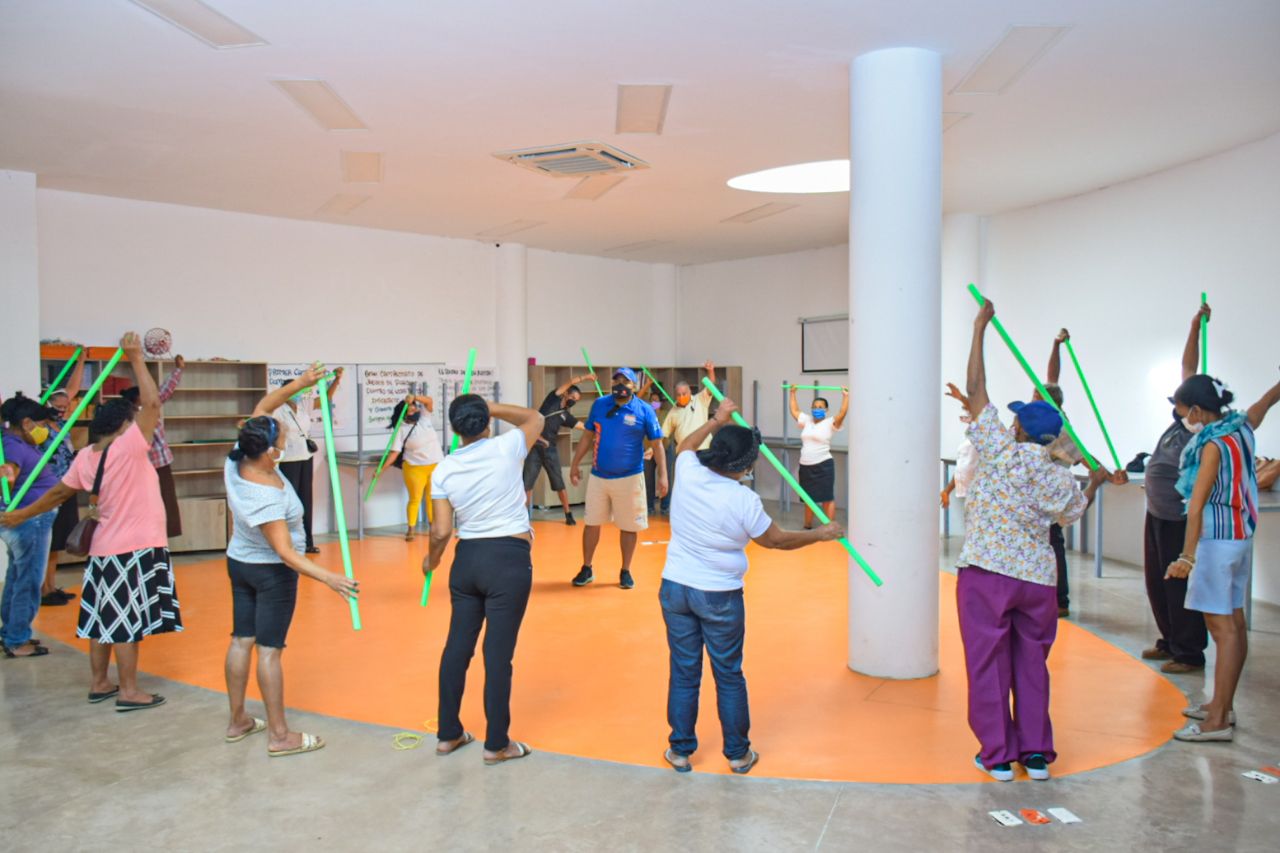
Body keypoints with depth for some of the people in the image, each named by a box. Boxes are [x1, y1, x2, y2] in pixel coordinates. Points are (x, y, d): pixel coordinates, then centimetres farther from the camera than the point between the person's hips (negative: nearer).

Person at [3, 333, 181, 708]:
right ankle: (128, 692, 5)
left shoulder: (86, 456, 4)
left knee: (104, 617, 15)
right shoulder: (128, 448, -17)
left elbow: (59, 492, 13)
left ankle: (99, 683, 26)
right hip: (135, 549, -7)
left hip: (105, 548, 7)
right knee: (127, 620, -2)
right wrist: (136, 360, -15)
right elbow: (152, 403, -21)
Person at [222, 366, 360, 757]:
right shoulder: (268, 497, -32)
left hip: (239, 562, 8)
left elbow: (262, 408, -1)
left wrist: (298, 384, -9)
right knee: (270, 650, -3)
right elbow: (285, 553, -32)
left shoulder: (237, 461, -12)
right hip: (272, 573, -8)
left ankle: (237, 721, 27)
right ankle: (279, 736, 5)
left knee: (241, 640, 14)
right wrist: (327, 577, -37)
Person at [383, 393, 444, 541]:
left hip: (436, 465, 4)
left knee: (432, 498, 12)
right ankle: (410, 530, 10)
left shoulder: (424, 416, -1)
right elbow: (395, 452, -16)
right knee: (415, 499, 2)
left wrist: (414, 397, -31)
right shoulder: (401, 430, -13)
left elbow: (429, 401, -15)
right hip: (414, 468, -3)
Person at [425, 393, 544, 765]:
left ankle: (448, 734, 27)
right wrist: (492, 408, 12)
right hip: (509, 560, -4)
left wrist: (432, 559, 17)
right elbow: (536, 418, 12)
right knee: (498, 654, 1)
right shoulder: (506, 448, -8)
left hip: (467, 558, 4)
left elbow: (442, 530, -2)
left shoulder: (444, 470, -1)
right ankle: (497, 744, 11)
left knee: (457, 646, 15)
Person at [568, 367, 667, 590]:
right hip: (598, 476, 3)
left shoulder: (644, 410, -7)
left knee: (628, 526, 6)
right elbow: (588, 437, 11)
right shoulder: (599, 404, 2)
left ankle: (625, 572, 20)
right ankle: (586, 569, 23)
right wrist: (575, 465, 9)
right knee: (591, 523, 9)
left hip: (629, 478, -3)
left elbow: (657, 445, -6)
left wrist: (662, 475, -14)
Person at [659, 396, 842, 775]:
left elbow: (685, 446, 18)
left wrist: (717, 420, 29)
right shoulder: (744, 500, -17)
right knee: (729, 676, 12)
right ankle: (738, 754, 25)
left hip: (675, 588, 4)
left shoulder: (689, 474, -8)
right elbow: (776, 539, -1)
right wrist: (821, 533, 12)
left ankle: (680, 751, 23)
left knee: (684, 673, 13)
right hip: (720, 597, -3)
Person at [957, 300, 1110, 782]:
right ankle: (1036, 753, 20)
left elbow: (975, 392, -7)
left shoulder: (1000, 452, -10)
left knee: (989, 663, 5)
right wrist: (1095, 482, 42)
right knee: (1032, 664, 16)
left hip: (986, 574, -4)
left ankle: (998, 755, 11)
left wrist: (979, 329, -1)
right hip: (1037, 578, 4)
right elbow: (1075, 511, 23)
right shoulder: (1061, 479, 1)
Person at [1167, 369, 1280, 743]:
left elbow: (1197, 504, -23)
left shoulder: (1213, 445, -17)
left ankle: (1218, 721, -7)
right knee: (1235, 622, 14)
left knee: (1222, 627, -9)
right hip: (1241, 536, 9)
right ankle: (1223, 705, 25)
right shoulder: (1242, 427, 5)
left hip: (1218, 540, -9)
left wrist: (1187, 556, -26)